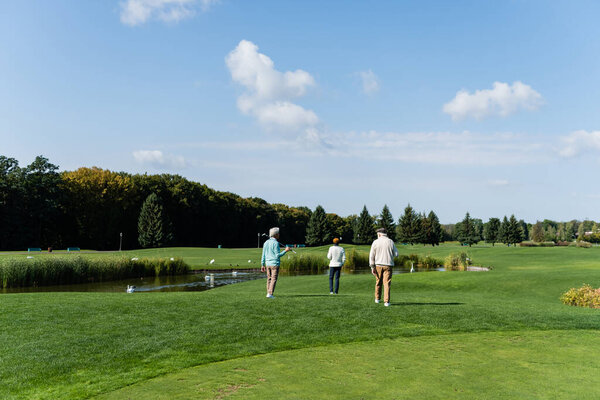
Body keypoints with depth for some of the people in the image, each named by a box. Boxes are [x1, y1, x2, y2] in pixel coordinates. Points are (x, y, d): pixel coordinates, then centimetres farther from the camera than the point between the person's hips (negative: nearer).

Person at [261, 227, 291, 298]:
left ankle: (268, 293, 12)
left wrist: (262, 265, 15)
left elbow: (263, 255, 11)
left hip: (268, 264, 7)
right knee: (274, 279, -4)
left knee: (269, 279, 12)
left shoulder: (266, 243, 10)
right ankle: (270, 293, -10)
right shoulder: (275, 243, -12)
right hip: (275, 264, -7)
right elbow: (277, 255, -14)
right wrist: (285, 250, -9)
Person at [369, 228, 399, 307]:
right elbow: (396, 254, 3)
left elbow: (372, 255, -4)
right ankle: (386, 301, -8)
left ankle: (377, 298, 28)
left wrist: (372, 267, -1)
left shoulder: (375, 242, -1)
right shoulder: (391, 242, 2)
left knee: (378, 282, 16)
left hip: (378, 265, 0)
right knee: (387, 283, -2)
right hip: (388, 265, 0)